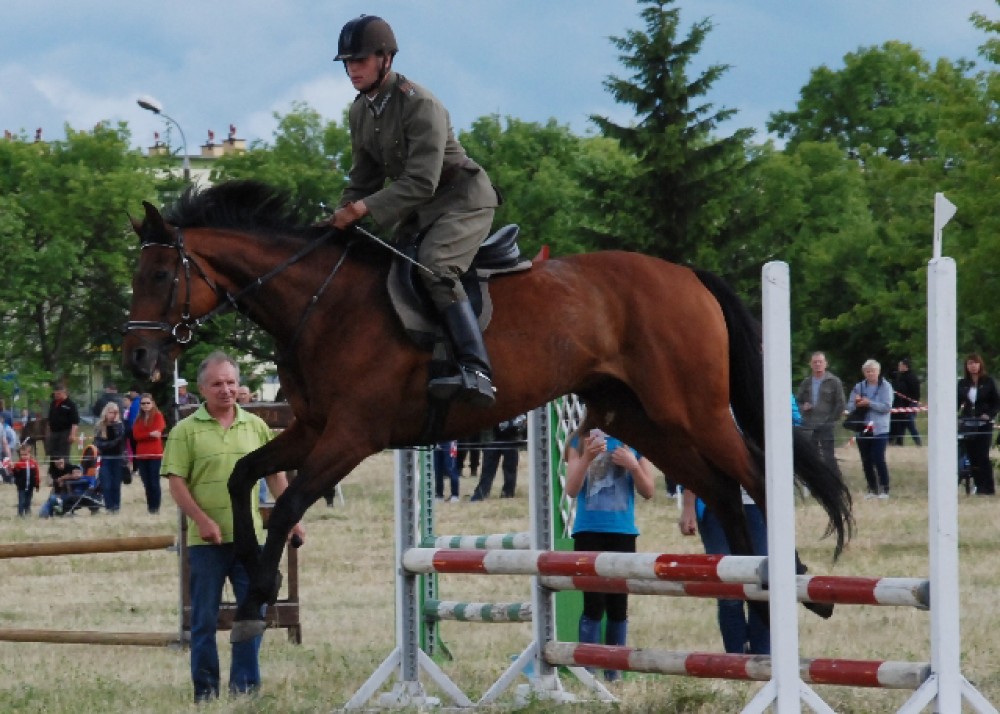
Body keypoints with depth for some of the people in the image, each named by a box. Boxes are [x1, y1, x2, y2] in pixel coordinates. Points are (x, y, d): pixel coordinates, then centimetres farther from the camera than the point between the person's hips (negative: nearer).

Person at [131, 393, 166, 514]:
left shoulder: (158, 415, 1)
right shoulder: (139, 418, 15)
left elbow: (157, 431, -13)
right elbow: (135, 435, -1)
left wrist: (144, 435, -13)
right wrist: (150, 434, -15)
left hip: (155, 454, -5)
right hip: (141, 454, 5)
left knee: (154, 482, -6)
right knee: (146, 483, 6)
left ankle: (155, 507, -5)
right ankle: (149, 506, 10)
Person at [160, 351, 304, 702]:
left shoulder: (256, 426, 10)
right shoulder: (186, 431, -2)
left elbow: (275, 475, 15)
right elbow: (175, 481, -6)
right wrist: (202, 520, -16)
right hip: (206, 541, -3)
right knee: (204, 619, 3)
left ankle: (245, 689, 11)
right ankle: (205, 692, 10)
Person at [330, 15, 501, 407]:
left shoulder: (420, 105, -22)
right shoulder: (360, 111, 4)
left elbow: (422, 181, -28)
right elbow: (364, 179, 13)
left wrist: (366, 208, -32)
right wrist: (342, 217, -4)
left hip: (463, 198, -10)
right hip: (417, 210, 10)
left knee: (433, 265, -31)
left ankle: (476, 371, -42)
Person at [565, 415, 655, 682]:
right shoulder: (580, 442, 2)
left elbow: (648, 492, 4)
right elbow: (572, 490, -5)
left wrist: (633, 465, -14)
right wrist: (588, 456, -19)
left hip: (622, 533, 2)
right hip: (588, 532, -2)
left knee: (618, 605, 4)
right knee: (594, 604, -8)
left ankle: (613, 672, 12)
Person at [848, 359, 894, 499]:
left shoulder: (885, 387, -2)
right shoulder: (859, 387, 10)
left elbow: (887, 407, -12)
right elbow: (850, 406, 8)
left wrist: (869, 403, -16)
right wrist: (857, 402, -14)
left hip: (879, 428, -5)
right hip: (862, 429, 5)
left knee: (878, 458, -10)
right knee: (866, 461, 7)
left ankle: (884, 489, -2)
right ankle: (872, 489, 16)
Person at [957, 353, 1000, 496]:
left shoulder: (988, 382, -1)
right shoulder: (963, 384, 7)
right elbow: (957, 402, 7)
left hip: (984, 424, -3)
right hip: (968, 424, 3)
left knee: (982, 456, -10)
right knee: (973, 457, 3)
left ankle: (988, 488, -6)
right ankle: (979, 486, 9)